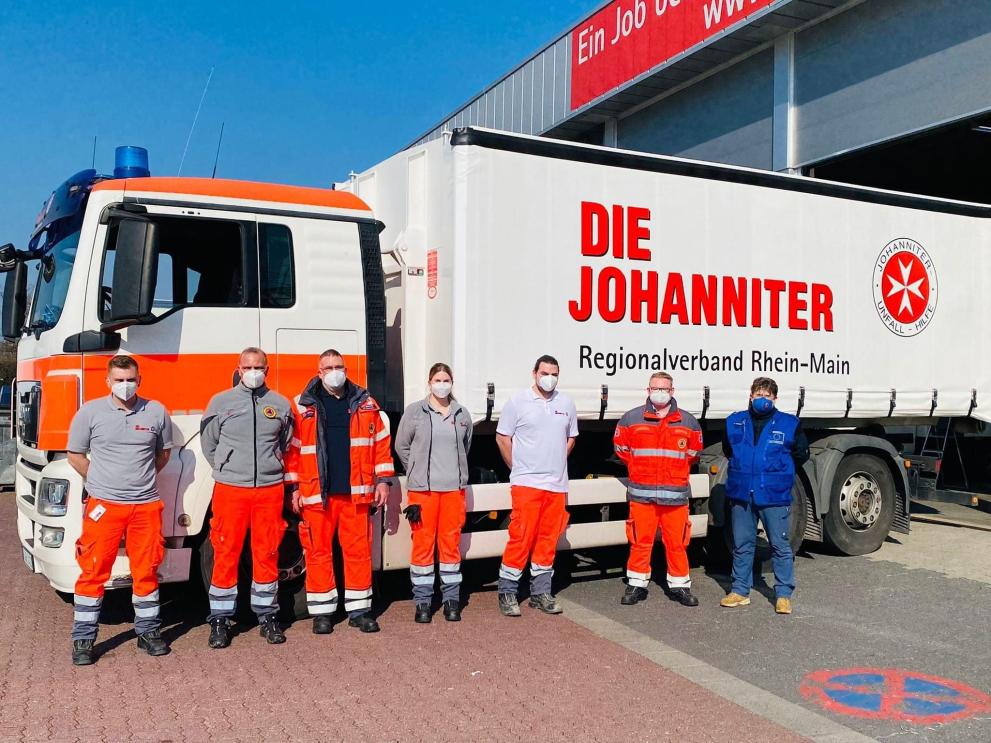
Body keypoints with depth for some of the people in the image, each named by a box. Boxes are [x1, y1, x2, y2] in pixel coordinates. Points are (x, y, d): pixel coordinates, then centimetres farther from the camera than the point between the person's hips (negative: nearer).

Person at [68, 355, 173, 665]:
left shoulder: (156, 412, 4)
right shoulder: (90, 412, 0)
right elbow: (76, 455, 7)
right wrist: (101, 483, 7)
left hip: (146, 505, 2)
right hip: (103, 506, -2)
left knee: (146, 570, 9)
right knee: (94, 572, 1)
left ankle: (148, 631, 22)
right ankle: (83, 639, 12)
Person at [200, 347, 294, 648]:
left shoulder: (280, 404, 8)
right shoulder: (220, 402, 3)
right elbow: (208, 443, 12)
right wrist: (227, 470, 9)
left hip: (269, 489, 1)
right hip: (230, 489, -1)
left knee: (267, 553, 6)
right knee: (226, 554, 1)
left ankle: (267, 616, 18)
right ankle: (220, 620, 11)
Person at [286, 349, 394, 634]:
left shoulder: (365, 403, 10)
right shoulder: (302, 406, 3)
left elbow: (381, 442, 10)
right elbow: (291, 449, 2)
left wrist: (383, 480, 5)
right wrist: (294, 488, -2)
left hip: (356, 492, 2)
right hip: (317, 493, -1)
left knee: (359, 550, 5)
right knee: (318, 552, 5)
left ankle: (359, 609, 16)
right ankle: (322, 611, 16)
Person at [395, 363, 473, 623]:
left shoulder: (462, 414, 9)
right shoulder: (415, 411, 0)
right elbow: (401, 446, 5)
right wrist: (417, 472, 8)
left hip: (454, 487, 2)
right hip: (422, 488, -2)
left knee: (451, 542, 6)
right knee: (423, 543, 1)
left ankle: (451, 599, 17)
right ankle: (422, 601, 10)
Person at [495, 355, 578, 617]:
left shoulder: (566, 404, 11)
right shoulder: (518, 402, -1)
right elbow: (502, 437, 2)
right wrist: (518, 469, 3)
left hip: (557, 484, 5)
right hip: (526, 483, -4)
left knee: (548, 539, 9)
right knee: (521, 537, -8)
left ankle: (541, 593, 20)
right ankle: (507, 593, 3)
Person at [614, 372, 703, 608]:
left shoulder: (688, 421, 9)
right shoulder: (631, 418, 6)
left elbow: (694, 452, 19)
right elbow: (621, 447, 15)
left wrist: (676, 469, 13)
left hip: (675, 493, 1)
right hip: (641, 492, 0)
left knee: (677, 542, 3)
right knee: (640, 541, 2)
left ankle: (679, 585, 17)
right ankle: (637, 585, 14)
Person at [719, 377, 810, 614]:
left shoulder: (789, 424, -2)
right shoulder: (735, 422, 5)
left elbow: (802, 454, 11)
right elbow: (728, 451, 22)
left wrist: (780, 472, 10)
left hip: (775, 497, -2)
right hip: (741, 495, 3)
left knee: (781, 546, 2)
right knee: (742, 545, 10)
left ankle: (783, 594, 12)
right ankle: (740, 590, 21)